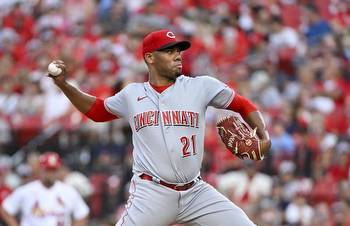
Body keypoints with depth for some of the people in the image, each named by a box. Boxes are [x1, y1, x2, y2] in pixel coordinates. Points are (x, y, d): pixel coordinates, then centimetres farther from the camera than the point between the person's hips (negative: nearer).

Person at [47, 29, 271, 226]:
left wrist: (264, 136, -5)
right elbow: (96, 110, 25)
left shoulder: (201, 86, 4)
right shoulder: (131, 94, 9)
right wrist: (64, 84, 15)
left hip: (196, 192, 1)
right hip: (151, 193, -1)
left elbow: (243, 105, 10)